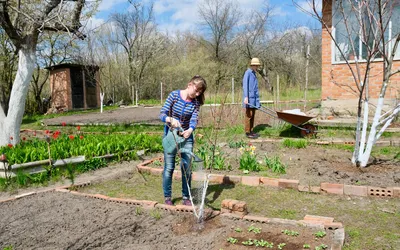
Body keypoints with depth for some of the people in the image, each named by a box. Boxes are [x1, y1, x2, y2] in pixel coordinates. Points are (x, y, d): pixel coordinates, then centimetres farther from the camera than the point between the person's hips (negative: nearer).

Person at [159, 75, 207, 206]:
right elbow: (162, 114, -16)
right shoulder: (174, 95, -13)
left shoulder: (196, 102, -7)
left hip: (186, 136, 2)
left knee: (187, 167, 4)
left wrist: (190, 130, -41)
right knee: (169, 167, 4)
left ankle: (186, 197, 18)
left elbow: (194, 119, -19)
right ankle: (167, 197, 19)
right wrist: (171, 120, -38)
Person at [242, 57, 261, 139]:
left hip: (254, 99, 8)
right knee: (248, 116, -5)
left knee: (252, 116, 10)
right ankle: (247, 132, 0)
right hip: (249, 99, -8)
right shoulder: (248, 73, -6)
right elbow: (245, 85, -16)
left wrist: (257, 101, 20)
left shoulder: (254, 74, 19)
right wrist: (246, 97, -26)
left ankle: (251, 131, 16)